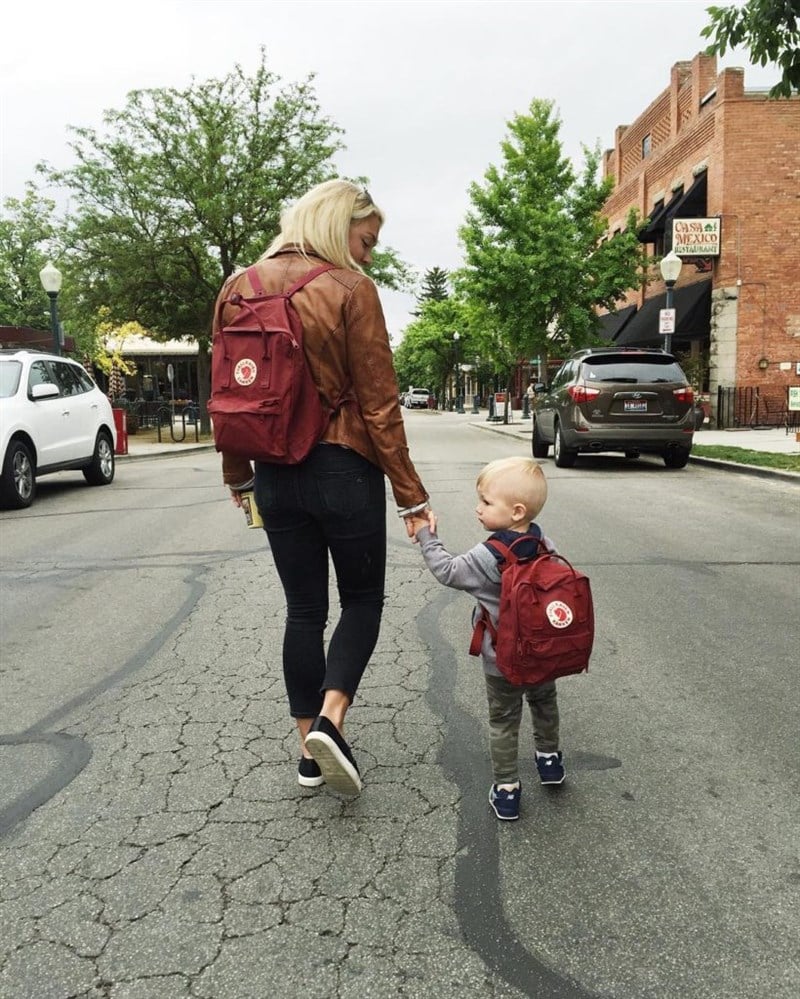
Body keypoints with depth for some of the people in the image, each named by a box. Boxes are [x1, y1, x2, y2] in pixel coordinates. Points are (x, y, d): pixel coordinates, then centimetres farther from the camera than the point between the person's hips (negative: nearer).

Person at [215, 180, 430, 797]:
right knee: (363, 599, 14)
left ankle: (310, 746, 23)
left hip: (275, 475, 5)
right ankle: (330, 718, -5)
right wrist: (410, 493, -6)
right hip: (344, 470, -5)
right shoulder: (350, 289, -10)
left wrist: (237, 474, 21)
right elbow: (378, 403, -11)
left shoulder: (241, 286, 6)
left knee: (304, 609, 15)